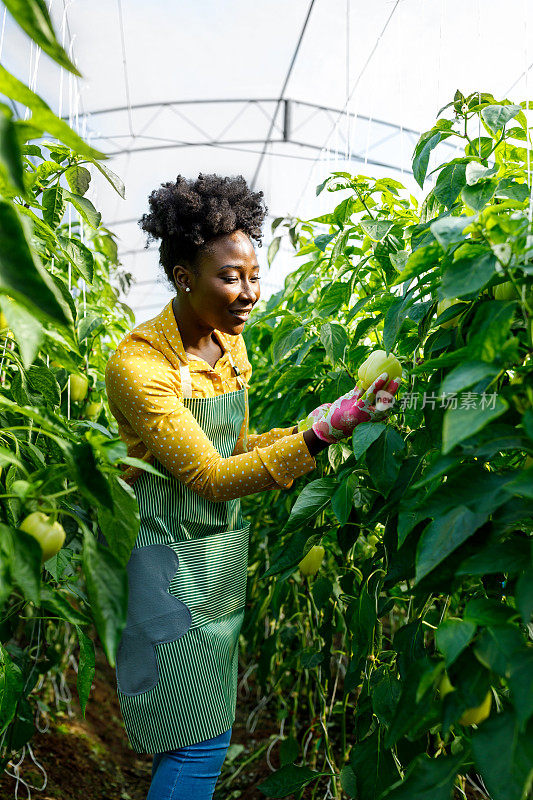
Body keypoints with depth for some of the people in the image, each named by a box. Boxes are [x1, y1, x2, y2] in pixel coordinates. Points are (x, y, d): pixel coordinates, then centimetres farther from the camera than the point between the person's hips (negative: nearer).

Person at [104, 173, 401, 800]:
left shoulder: (230, 343, 1)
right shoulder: (139, 363, -23)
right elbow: (212, 477, -27)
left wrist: (310, 426, -8)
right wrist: (320, 434, -34)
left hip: (223, 549, 7)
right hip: (168, 555, -7)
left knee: (206, 729, 20)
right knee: (200, 743, -1)